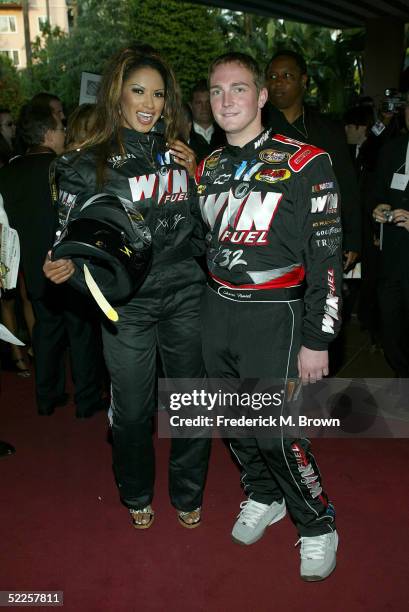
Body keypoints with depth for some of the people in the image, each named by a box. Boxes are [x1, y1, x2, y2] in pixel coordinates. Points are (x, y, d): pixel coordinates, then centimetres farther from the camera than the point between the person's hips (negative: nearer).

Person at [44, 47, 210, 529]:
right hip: (127, 303, -3)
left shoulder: (176, 154, 8)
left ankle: (188, 495, 36)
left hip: (185, 295, 3)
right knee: (133, 410, 8)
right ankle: (137, 496, 37)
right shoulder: (88, 164, -2)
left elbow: (202, 226, 13)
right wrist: (64, 267, -23)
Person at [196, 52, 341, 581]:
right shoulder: (207, 168, 10)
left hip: (273, 315, -6)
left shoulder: (303, 163, -9)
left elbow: (326, 255, -11)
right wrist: (207, 311, 15)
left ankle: (317, 526, 22)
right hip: (216, 310, 6)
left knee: (276, 433, -4)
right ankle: (262, 497, 41)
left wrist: (317, 339, -13)